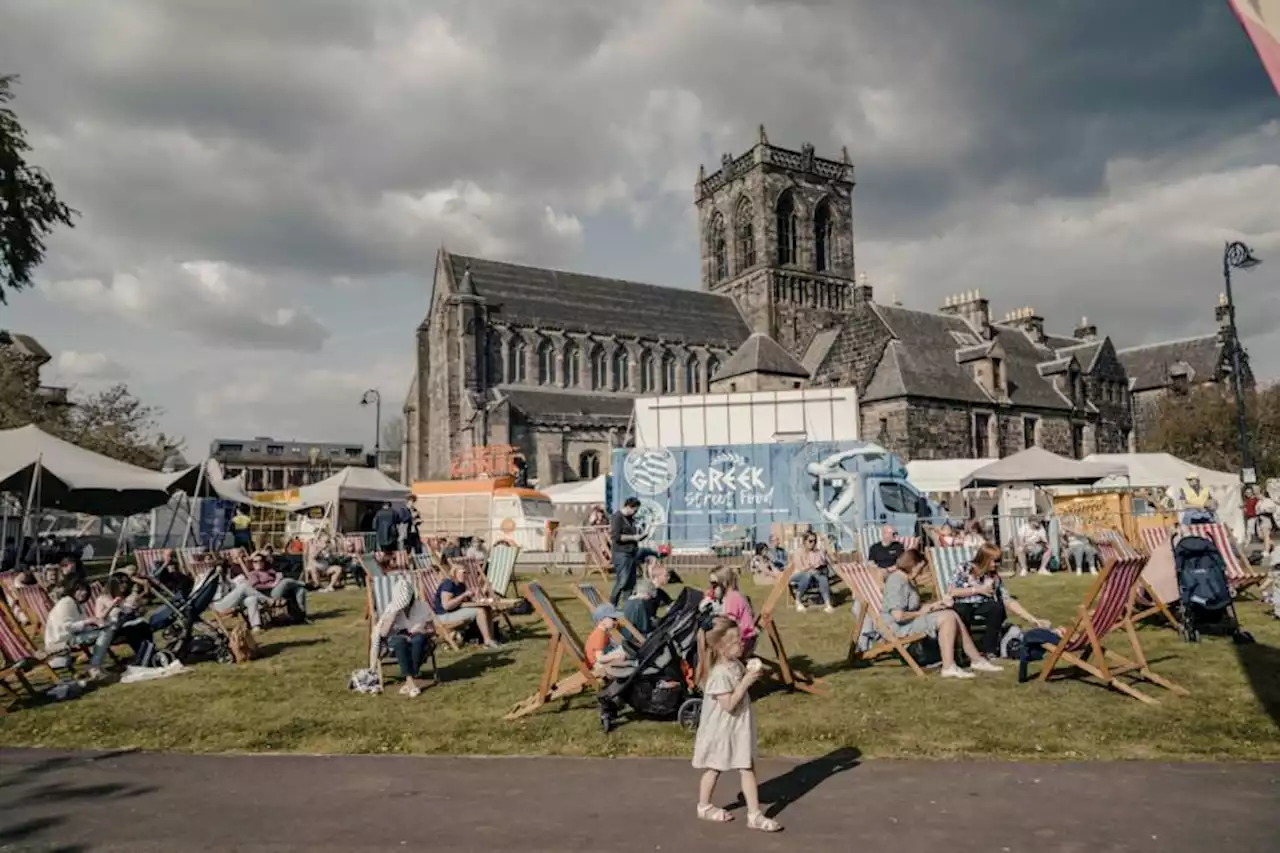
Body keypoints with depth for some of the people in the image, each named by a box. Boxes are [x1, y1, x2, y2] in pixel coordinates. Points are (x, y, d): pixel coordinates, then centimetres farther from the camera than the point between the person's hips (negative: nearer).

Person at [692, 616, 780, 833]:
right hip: (722, 729, -8)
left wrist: (750, 675, -4)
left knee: (748, 768, 8)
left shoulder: (736, 664, 0)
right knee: (714, 769, 10)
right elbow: (729, 704, -30)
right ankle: (704, 807, 28)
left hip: (739, 726, 8)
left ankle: (754, 814, 16)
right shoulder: (720, 673, -27)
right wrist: (746, 682, -28)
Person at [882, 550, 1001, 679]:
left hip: (913, 619, 10)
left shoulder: (908, 580, 14)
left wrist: (937, 603, 8)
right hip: (901, 627, -10)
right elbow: (898, 615, -28)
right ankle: (948, 667, -21)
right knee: (947, 617, -19)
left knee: (952, 614, -2)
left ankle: (977, 660, 4)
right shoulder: (897, 582, -20)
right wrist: (920, 612, -13)